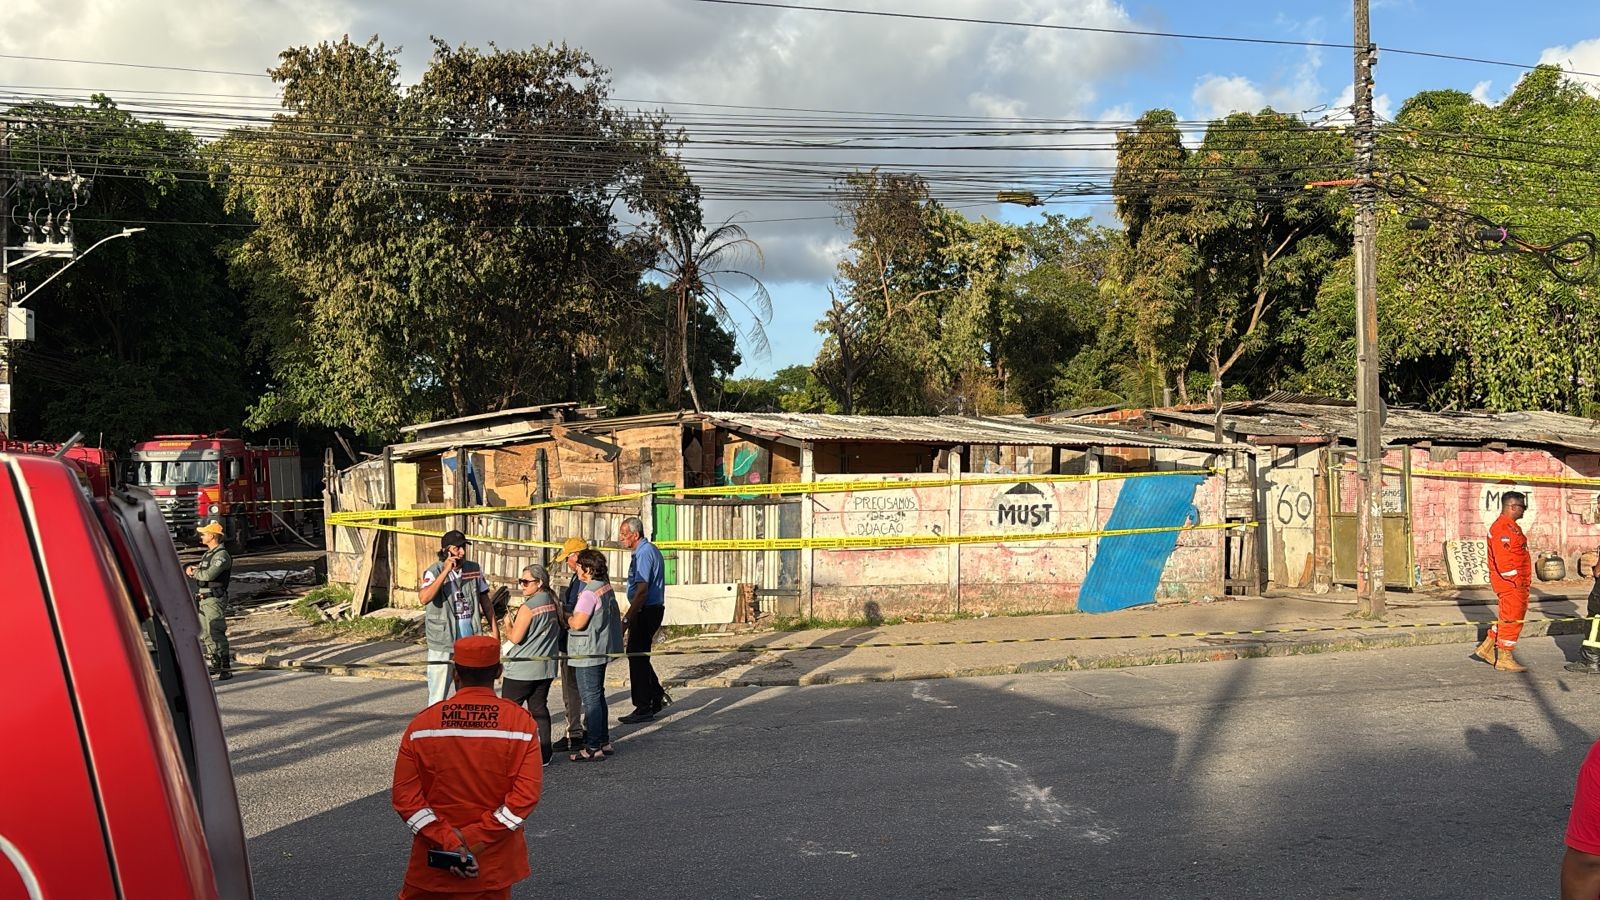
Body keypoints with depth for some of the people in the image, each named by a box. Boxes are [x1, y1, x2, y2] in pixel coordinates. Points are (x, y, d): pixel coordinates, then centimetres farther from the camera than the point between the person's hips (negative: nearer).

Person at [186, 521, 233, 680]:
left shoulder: (222, 555, -13)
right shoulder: (207, 554, 19)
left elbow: (209, 574, -24)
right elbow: (201, 572, 17)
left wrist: (194, 572, -6)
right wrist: (192, 569, -5)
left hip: (215, 600, -10)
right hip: (203, 600, 10)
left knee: (216, 634, -12)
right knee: (204, 634, 13)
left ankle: (226, 669, -12)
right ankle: (215, 665, 22)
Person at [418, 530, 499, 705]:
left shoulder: (474, 569, 2)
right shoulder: (435, 572, -11)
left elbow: (485, 602, 12)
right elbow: (424, 598, -29)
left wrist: (495, 631, 9)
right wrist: (446, 571, -29)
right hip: (443, 644, -4)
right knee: (437, 699, 0)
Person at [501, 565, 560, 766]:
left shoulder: (528, 607, -18)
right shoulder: (553, 604, 6)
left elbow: (515, 637, -18)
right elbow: (559, 631, 16)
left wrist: (508, 625, 1)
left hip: (522, 668, -7)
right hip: (546, 666, 7)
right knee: (539, 709, 11)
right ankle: (544, 755, 11)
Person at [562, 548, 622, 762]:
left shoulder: (589, 593, -21)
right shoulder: (606, 587, 8)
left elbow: (578, 623, -25)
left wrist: (567, 619, -2)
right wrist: (573, 618, 11)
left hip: (588, 654, -10)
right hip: (601, 650, 10)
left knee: (591, 698, -3)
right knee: (598, 696, 18)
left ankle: (593, 747, 1)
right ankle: (603, 741, 25)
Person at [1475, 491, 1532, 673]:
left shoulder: (1510, 527, 18)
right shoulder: (1503, 528, -18)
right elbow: (1503, 559, -25)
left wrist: (1523, 581, 21)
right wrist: (1516, 580, -22)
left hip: (1517, 584, 11)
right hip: (1511, 584, -11)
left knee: (1507, 618, 17)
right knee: (1512, 619, -4)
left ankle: (1487, 648, 24)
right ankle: (1504, 659, 3)